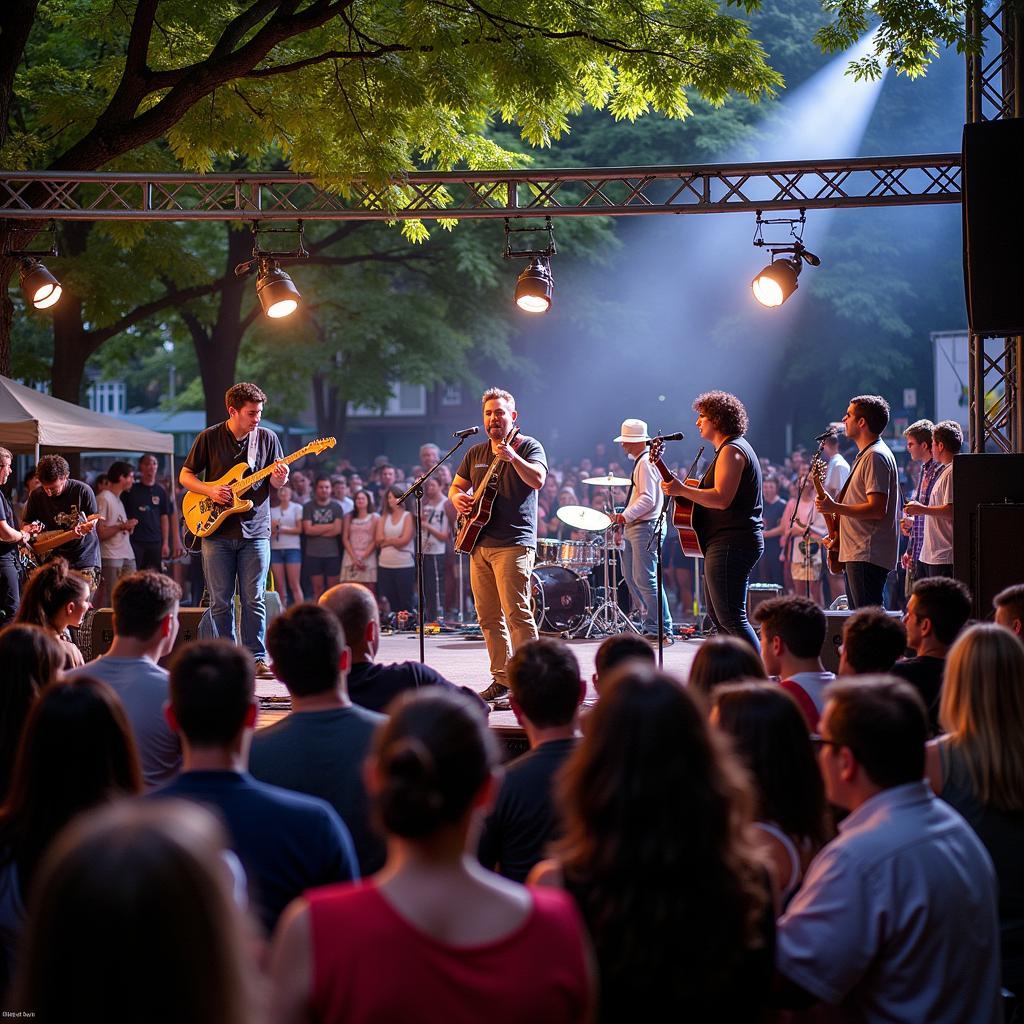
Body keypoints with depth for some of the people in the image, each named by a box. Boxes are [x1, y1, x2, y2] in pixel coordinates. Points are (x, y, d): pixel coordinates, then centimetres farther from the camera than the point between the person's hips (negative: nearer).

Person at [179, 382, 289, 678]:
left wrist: (280, 478, -14)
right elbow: (185, 475, 6)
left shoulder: (267, 437, 4)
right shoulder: (210, 438, 0)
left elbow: (276, 482, 9)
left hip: (255, 531, 0)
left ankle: (256, 658, 3)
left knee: (254, 599, -1)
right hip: (216, 531, 0)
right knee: (220, 601, 4)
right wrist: (210, 490, -11)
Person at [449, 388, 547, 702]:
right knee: (488, 617, 8)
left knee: (516, 612, -14)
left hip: (513, 543, -7)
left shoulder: (528, 446, -2)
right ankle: (502, 679, 14)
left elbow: (537, 480, -20)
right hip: (479, 543, 7)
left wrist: (512, 457, -36)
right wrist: (458, 498, 2)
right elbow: (456, 486, 25)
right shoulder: (476, 453, 17)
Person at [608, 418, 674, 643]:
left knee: (645, 580, -12)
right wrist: (624, 517, 18)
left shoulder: (646, 462, -13)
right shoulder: (640, 461, 20)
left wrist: (626, 516, -24)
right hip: (634, 528, 11)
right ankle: (651, 625, 17)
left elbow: (648, 499, -22)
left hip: (645, 528, -11)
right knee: (631, 577, 13)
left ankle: (662, 630, -8)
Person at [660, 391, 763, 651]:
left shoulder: (731, 450, -13)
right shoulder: (735, 447, 21)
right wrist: (686, 493, 22)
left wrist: (682, 490, -20)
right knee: (717, 614, 15)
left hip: (730, 544, -11)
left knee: (731, 617, -13)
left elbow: (722, 498, -25)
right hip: (733, 543, 11)